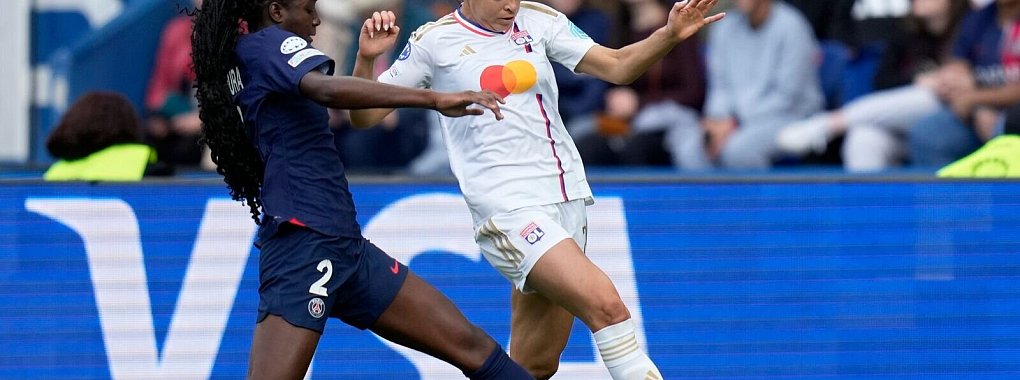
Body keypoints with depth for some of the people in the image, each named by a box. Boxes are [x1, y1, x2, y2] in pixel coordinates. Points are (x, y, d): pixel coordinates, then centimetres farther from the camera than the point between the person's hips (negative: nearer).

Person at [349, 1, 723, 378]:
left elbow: (616, 67, 7)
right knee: (606, 305, -23)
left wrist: (669, 35, -10)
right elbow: (364, 115, 3)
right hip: (508, 206, -5)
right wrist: (365, 59, -16)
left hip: (564, 198, 5)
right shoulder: (433, 42, 1)